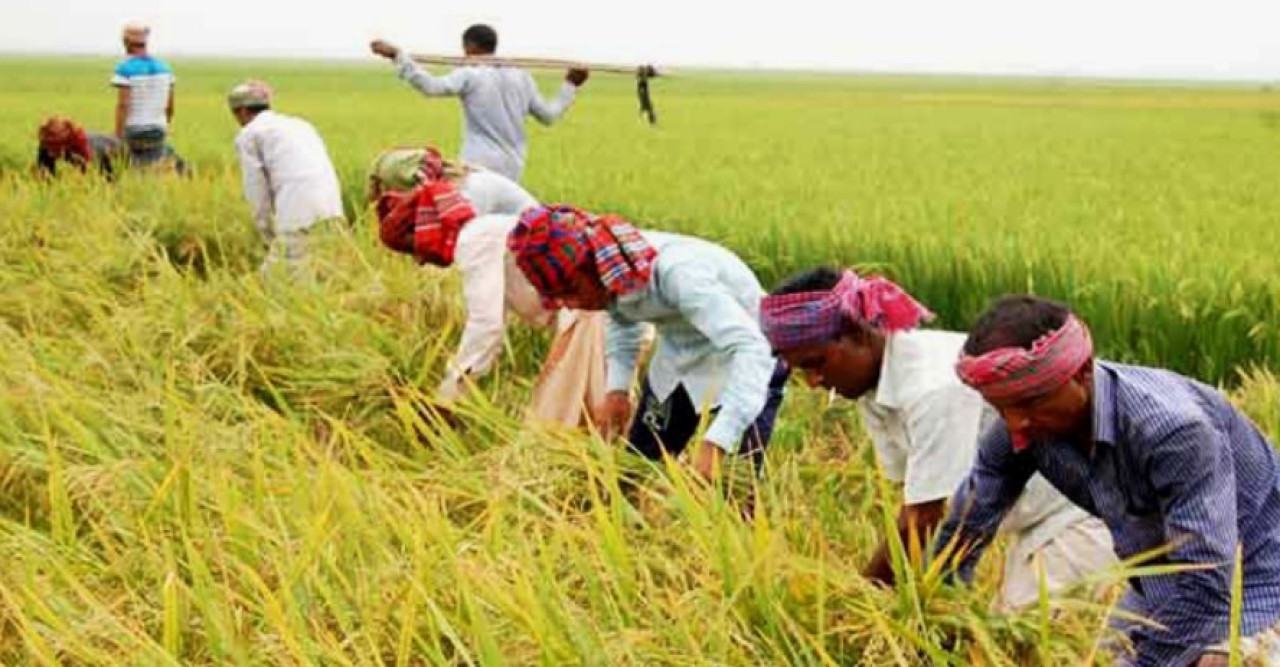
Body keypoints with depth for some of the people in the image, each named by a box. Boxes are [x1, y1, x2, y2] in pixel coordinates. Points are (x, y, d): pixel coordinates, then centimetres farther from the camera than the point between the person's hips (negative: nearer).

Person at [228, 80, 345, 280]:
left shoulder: (248, 135, 12)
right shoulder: (299, 124, 32)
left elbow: (257, 191, 7)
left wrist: (271, 239, 13)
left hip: (296, 207, -6)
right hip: (331, 202, 6)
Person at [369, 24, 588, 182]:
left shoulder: (470, 76, -6)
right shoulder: (521, 78, 11)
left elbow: (431, 86, -22)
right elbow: (548, 115, 17)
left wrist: (397, 55, -21)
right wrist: (570, 87, 31)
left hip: (479, 168, -6)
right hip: (512, 170, 6)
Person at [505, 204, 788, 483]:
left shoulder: (677, 272, -37)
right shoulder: (611, 270, -15)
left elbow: (749, 347, -43)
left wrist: (715, 445, -50)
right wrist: (617, 389, -7)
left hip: (743, 368, -7)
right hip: (679, 362, 7)